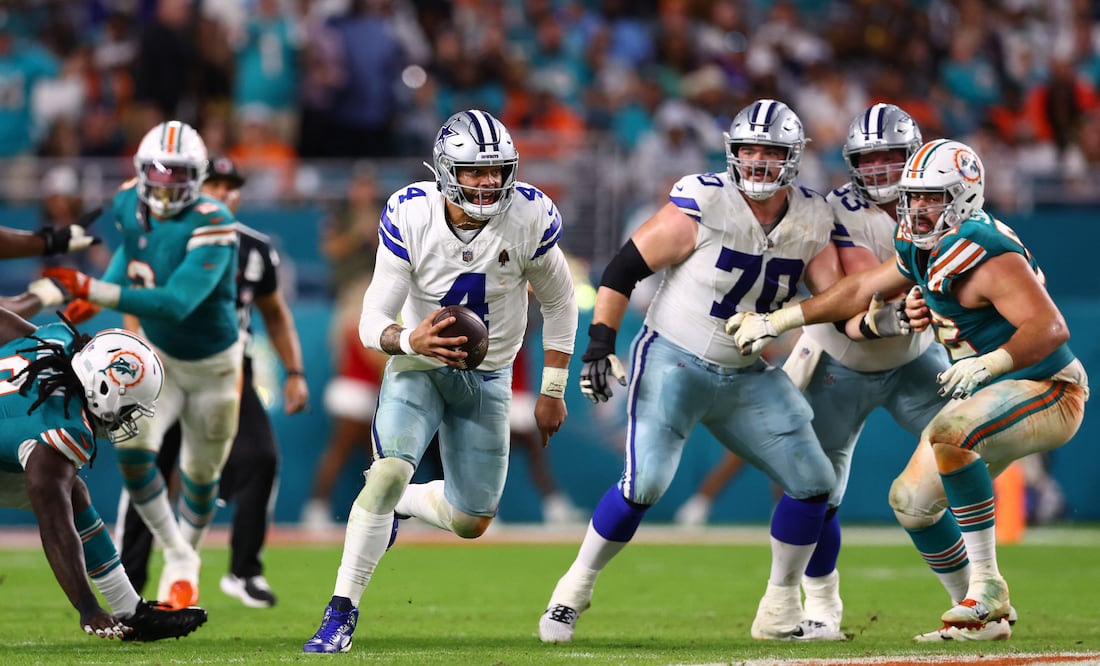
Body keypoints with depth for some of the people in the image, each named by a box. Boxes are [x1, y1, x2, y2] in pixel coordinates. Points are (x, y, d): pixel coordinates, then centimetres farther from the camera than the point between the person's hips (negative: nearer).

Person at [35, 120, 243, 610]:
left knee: (200, 475, 14)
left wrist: (95, 292, -47)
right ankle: (177, 556, 0)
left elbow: (177, 302, -42)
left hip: (212, 366, -3)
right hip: (159, 356, 4)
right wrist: (99, 293, -4)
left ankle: (186, 566, 42)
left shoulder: (211, 226, -32)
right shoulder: (129, 204, -12)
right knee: (134, 448, -20)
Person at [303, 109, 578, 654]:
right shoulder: (411, 216, -21)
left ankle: (395, 505, 40)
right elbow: (372, 322, -19)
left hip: (486, 378, 2)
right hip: (419, 364, -2)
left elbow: (558, 303, -1)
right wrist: (411, 340, -42)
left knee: (470, 522, 6)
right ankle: (341, 612, -19)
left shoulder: (530, 217, -18)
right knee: (390, 471, -27)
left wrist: (553, 392, 1)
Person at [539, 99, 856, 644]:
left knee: (813, 481, 1)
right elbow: (625, 268, -12)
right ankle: (576, 587, -2)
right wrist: (599, 346, -16)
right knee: (645, 481, -22)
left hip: (747, 375, 6)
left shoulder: (810, 221, -1)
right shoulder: (703, 206, -17)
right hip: (673, 360, -6)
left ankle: (780, 609, 15)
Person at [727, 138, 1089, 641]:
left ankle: (985, 582, -26)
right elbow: (860, 290, 17)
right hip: (990, 394, 10)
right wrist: (776, 321, 18)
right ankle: (981, 617, 21)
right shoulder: (921, 254, 4)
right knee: (912, 501, 9)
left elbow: (1051, 328, -34)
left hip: (1048, 392, -10)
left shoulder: (990, 257, -24)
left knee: (949, 433, -34)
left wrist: (988, 363, -48)